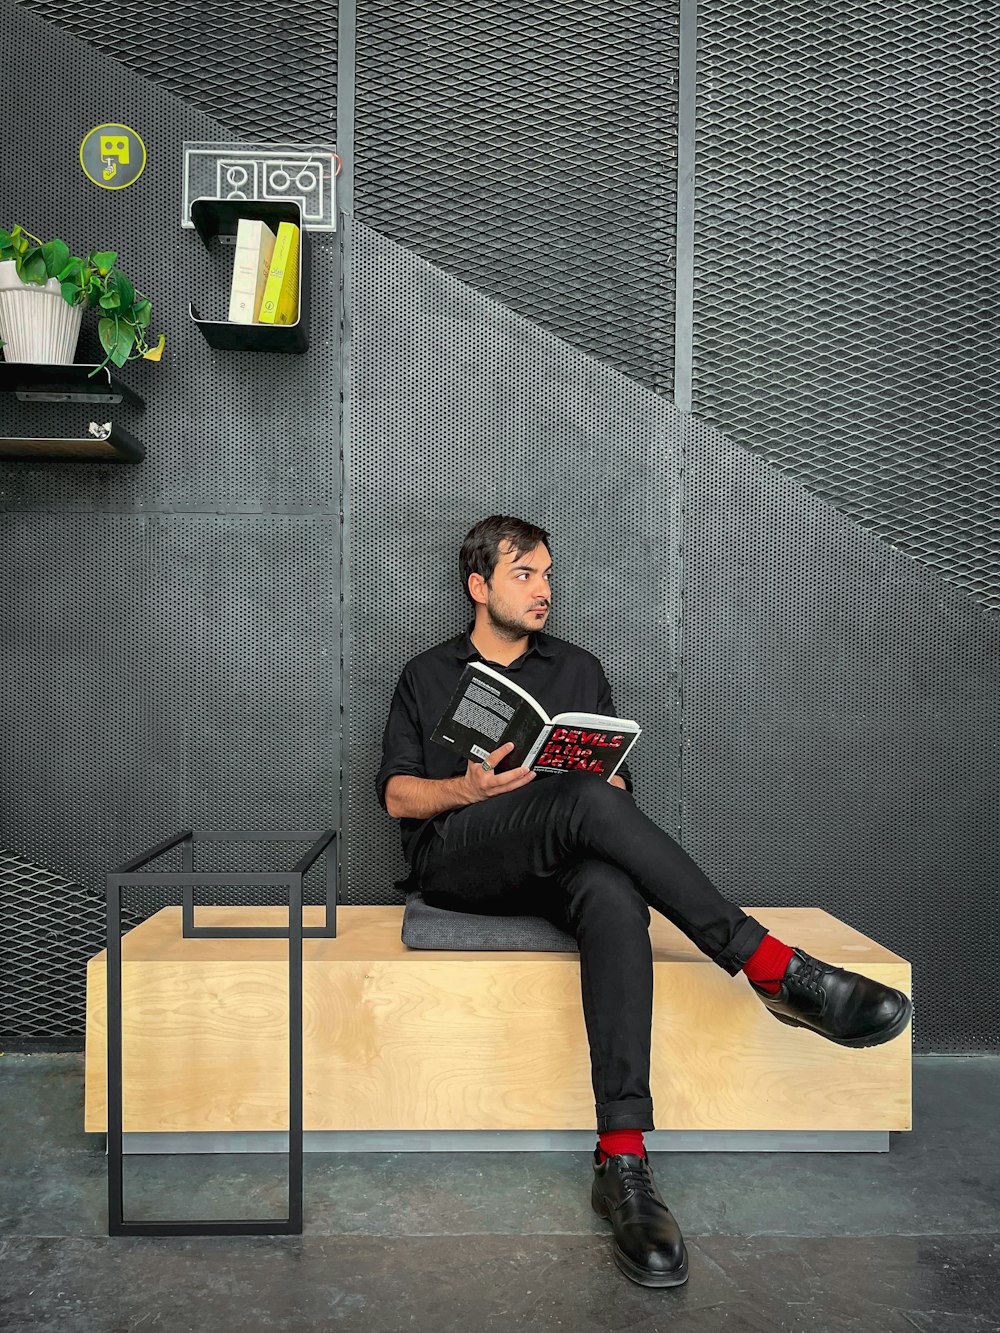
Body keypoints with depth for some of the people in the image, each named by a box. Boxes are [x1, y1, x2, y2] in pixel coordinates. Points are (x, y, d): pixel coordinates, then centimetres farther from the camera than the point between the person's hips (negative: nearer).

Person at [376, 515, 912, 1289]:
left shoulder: (579, 670, 20)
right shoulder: (426, 677, 17)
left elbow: (618, 783, 14)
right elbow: (398, 795, 7)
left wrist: (602, 782, -11)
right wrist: (472, 788, -14)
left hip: (558, 862, 2)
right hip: (454, 860, -1)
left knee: (614, 895, -37)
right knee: (587, 804, -34)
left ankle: (623, 1158, -41)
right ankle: (775, 970, -32)